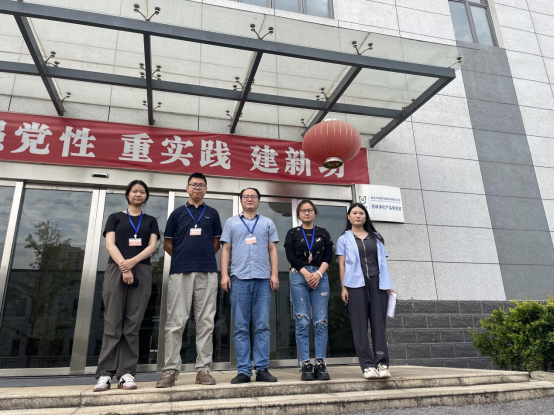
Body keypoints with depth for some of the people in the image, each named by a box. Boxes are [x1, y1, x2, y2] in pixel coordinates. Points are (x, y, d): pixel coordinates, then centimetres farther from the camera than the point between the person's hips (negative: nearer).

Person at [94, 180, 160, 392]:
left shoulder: (150, 221, 18)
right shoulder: (115, 217, 14)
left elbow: (152, 246, 4)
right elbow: (110, 244, 1)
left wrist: (132, 262, -13)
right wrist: (123, 267, -14)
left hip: (142, 272, 1)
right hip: (116, 270, -1)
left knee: (132, 324, -2)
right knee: (113, 323, -5)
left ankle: (127, 373, -1)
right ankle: (105, 374, -2)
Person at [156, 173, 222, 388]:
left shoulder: (212, 213, 14)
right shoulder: (177, 213, 12)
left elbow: (217, 243, 15)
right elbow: (167, 243, 12)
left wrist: (205, 257, 8)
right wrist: (183, 257, 8)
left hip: (207, 273, 1)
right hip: (180, 272, -1)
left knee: (205, 322, 3)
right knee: (175, 322, -1)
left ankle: (203, 369, 10)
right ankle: (170, 371, 5)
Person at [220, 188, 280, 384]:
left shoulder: (267, 223, 15)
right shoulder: (231, 222, 14)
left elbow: (272, 250, 10)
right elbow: (225, 250, 9)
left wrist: (274, 274, -1)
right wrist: (224, 275, -1)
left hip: (263, 279, 0)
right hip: (239, 278, 0)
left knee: (262, 326, 2)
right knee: (240, 327, 2)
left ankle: (262, 369, 8)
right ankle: (243, 371, 7)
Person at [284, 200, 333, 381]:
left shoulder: (323, 233, 15)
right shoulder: (292, 233, 11)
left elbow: (328, 256, 5)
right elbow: (291, 257, 0)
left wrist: (318, 273, -11)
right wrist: (306, 274, -11)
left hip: (320, 277, 1)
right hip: (299, 277, -1)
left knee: (321, 321, -4)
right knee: (302, 322, -4)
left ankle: (320, 364, -1)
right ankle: (306, 365, -1)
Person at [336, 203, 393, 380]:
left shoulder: (376, 237, 16)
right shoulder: (344, 239, 10)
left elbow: (382, 261, 13)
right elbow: (342, 265, 4)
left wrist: (388, 284, 4)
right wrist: (344, 287, -4)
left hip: (377, 282, 2)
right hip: (356, 283, -2)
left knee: (379, 321, -2)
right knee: (360, 323, -3)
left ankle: (382, 363, -1)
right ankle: (367, 365, -1)